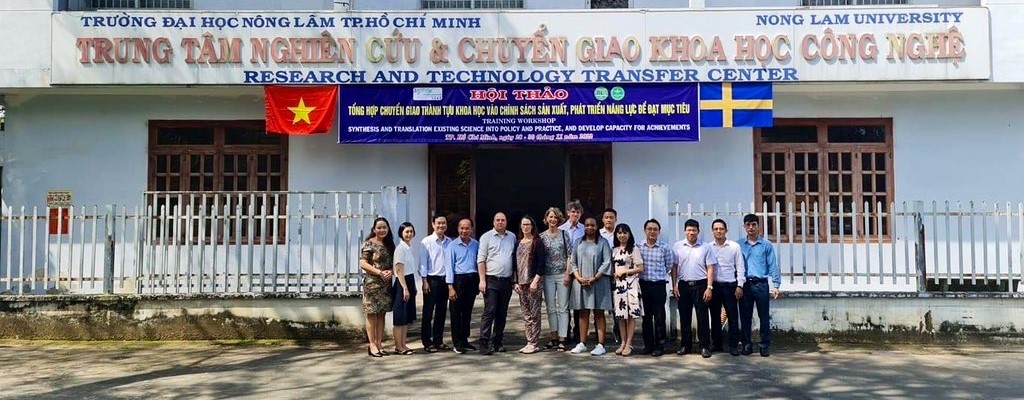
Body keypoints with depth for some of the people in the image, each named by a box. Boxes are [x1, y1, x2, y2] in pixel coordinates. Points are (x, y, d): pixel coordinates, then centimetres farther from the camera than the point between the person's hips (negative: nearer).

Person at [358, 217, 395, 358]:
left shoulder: (389, 244, 14)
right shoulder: (368, 244, -5)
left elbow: (393, 263, 16)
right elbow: (363, 263, -12)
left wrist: (391, 271, -7)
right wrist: (380, 272, -19)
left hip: (386, 284, 6)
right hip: (372, 283, -6)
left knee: (382, 314, 8)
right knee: (372, 314, -2)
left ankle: (379, 344, 12)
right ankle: (372, 345, 2)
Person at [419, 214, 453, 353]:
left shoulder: (450, 242, 8)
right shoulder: (426, 242, -4)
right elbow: (423, 262, -5)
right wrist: (425, 281, -11)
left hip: (445, 279, 4)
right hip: (432, 279, -4)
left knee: (441, 312, 10)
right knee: (428, 312, 1)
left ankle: (438, 340, 20)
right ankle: (427, 342, 7)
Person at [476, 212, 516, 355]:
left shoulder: (512, 237, 11)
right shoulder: (486, 237, -1)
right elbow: (481, 260, -5)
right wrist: (482, 280, -12)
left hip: (506, 281, 5)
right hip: (491, 280, -4)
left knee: (502, 313, 9)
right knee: (489, 312, -9)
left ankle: (498, 342, 19)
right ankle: (484, 343, -7)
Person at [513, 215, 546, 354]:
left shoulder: (537, 242, -3)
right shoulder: (518, 243, 14)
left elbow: (541, 263, -8)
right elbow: (515, 263, 15)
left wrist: (535, 281, -15)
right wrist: (516, 282, 7)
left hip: (533, 282, -6)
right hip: (521, 283, 6)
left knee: (534, 314, -3)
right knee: (526, 315, 8)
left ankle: (534, 344, 0)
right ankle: (529, 342, 14)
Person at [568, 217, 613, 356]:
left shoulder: (602, 243, 1)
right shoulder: (579, 243, 10)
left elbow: (606, 263, -5)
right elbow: (572, 262, 8)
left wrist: (594, 279, -13)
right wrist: (579, 278, -8)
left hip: (598, 282, -3)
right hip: (580, 282, 3)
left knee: (599, 313, 0)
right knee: (583, 313, 8)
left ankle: (600, 345, 1)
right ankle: (582, 343, 14)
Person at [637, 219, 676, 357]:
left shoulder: (665, 248, -3)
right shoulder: (639, 247, 3)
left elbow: (670, 265, 7)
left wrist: (659, 274, 6)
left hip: (659, 285, -2)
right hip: (643, 285, 3)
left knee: (659, 317, 2)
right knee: (646, 316, 9)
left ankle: (660, 346, 10)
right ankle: (648, 345, 18)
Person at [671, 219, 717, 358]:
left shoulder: (706, 247, 1)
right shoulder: (677, 246, 5)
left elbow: (710, 268, -1)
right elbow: (674, 267, 8)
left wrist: (709, 287, -8)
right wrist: (674, 285, 2)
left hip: (700, 285, -2)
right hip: (683, 285, 2)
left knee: (703, 317, -1)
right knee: (684, 317, 7)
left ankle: (705, 346, 5)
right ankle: (685, 345, 16)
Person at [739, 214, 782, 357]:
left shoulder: (766, 245, 1)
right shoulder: (739, 245, 7)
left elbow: (773, 266, 0)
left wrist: (776, 285, -7)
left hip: (761, 284, -2)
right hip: (745, 284, 2)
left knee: (764, 316, 1)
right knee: (745, 316, 7)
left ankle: (765, 345, 9)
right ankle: (746, 344, 16)